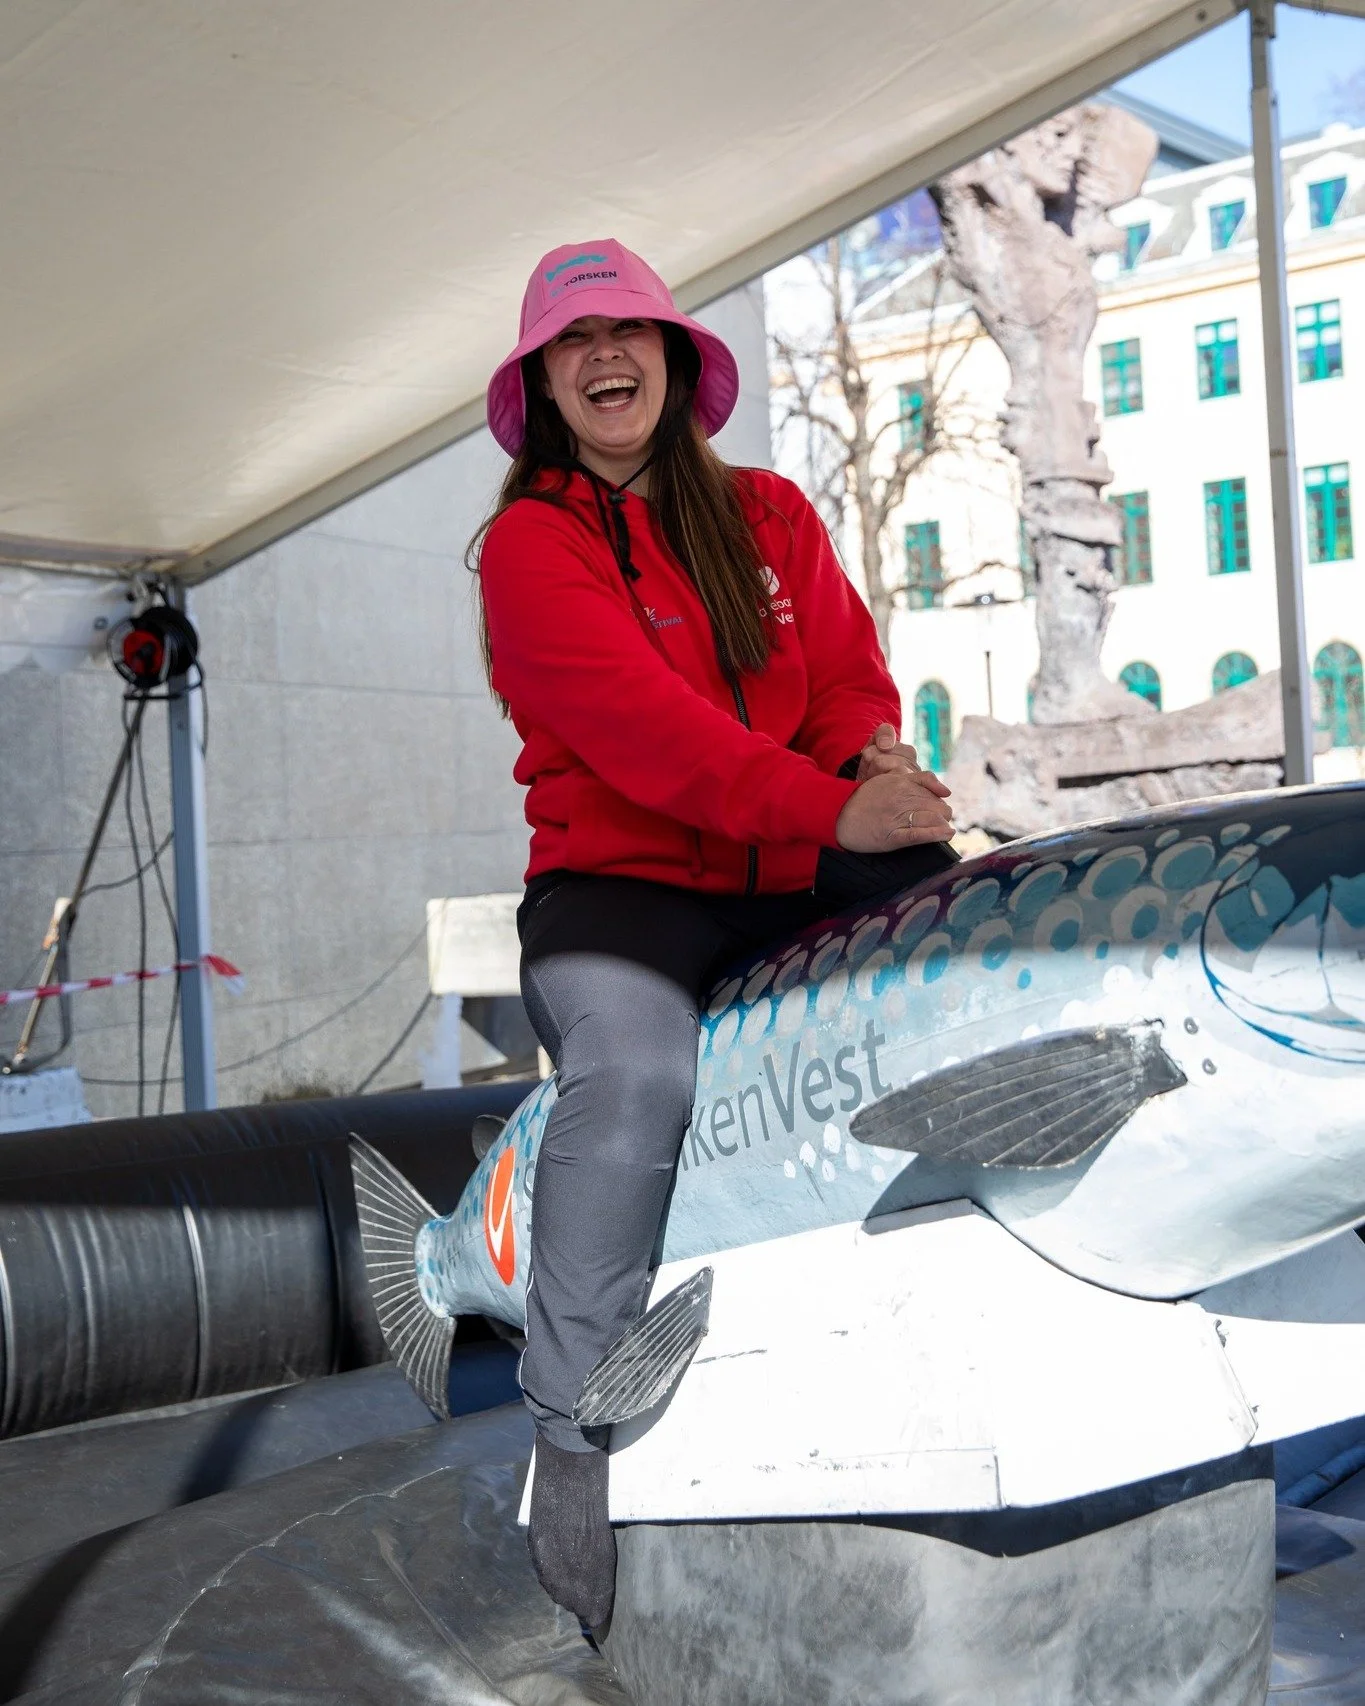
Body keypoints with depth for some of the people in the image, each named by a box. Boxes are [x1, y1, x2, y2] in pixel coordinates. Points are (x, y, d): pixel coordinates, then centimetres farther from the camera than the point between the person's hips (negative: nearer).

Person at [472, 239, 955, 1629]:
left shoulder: (770, 515, 17)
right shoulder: (532, 542, 1)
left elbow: (848, 671, 10)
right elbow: (640, 723, -14)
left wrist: (876, 759, -15)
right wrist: (830, 810, -24)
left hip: (787, 884, 5)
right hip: (616, 887, -4)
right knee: (634, 1075, -34)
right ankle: (577, 1458, -22)